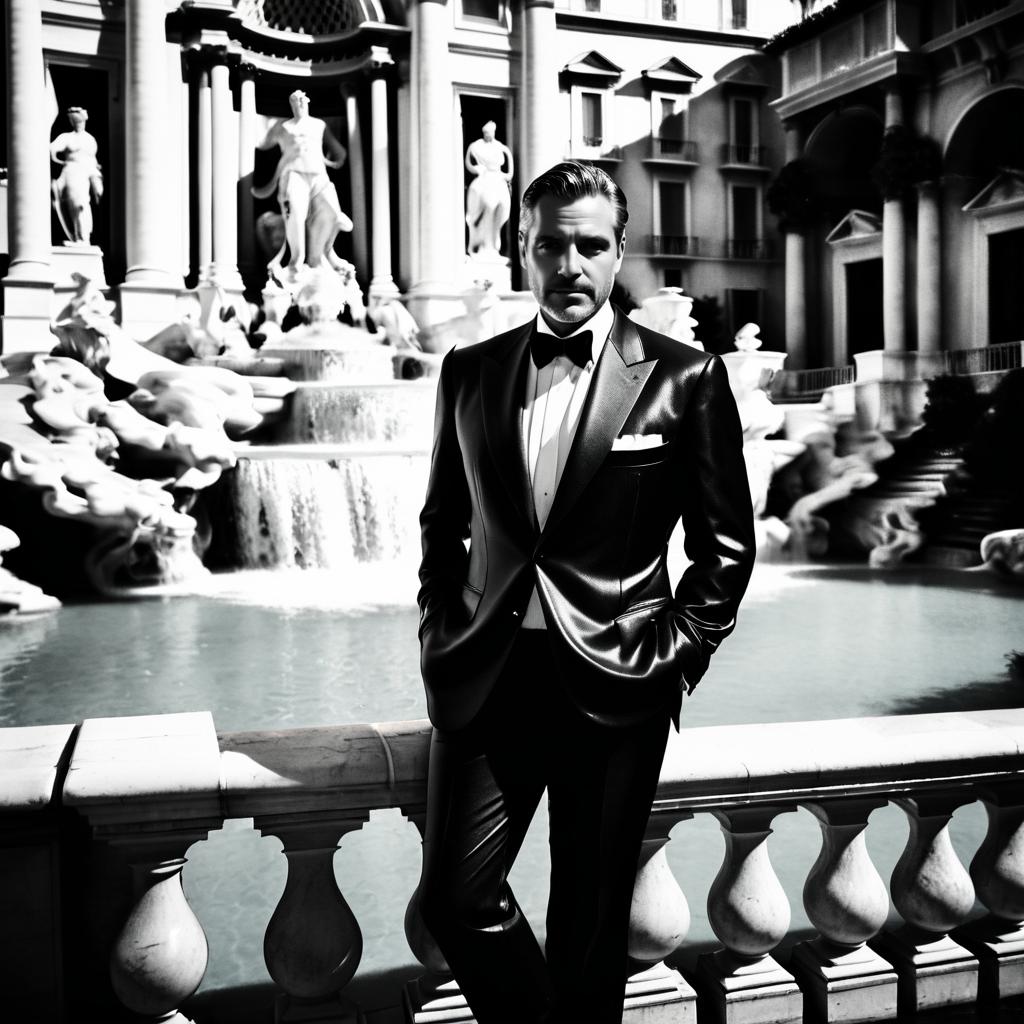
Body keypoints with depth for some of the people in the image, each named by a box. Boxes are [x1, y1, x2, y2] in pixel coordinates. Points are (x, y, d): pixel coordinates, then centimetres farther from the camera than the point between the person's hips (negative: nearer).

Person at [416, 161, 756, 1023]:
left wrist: (673, 656, -4)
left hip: (612, 687, -2)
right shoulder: (471, 371, 7)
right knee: (454, 897, 4)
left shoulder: (682, 376, -2)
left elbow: (726, 545, 2)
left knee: (591, 922, 11)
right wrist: (439, 632, 7)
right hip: (486, 677, 3)